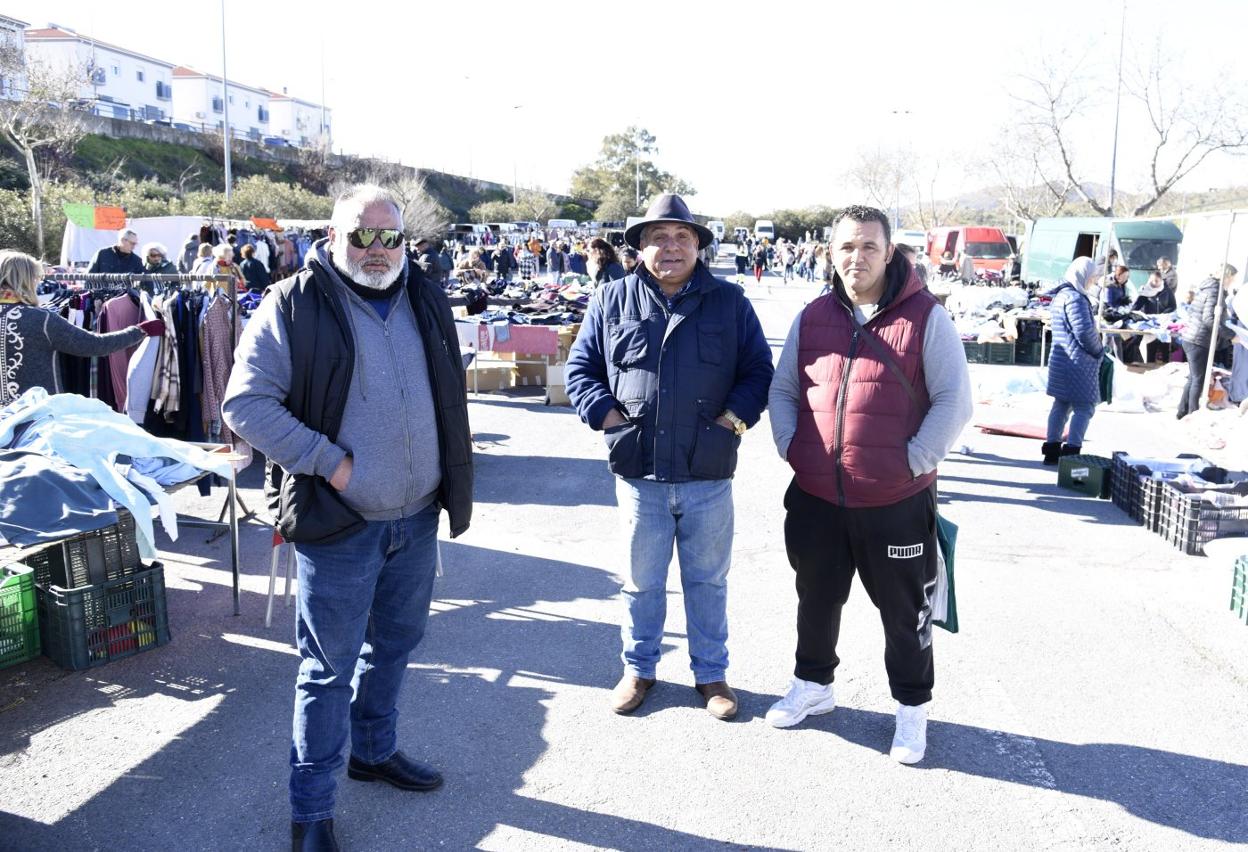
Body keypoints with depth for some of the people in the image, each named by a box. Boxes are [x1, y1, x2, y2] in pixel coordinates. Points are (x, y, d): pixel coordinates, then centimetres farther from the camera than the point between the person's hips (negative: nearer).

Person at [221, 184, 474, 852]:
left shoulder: (425, 301, 7)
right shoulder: (294, 306, -11)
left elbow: (449, 397, 17)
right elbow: (245, 403, -13)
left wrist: (454, 482, 11)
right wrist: (327, 462, -18)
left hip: (417, 519, 6)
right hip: (338, 525, -6)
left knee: (393, 646, 21)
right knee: (329, 667, 5)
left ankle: (374, 750, 44)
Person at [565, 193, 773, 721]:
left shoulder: (730, 302, 4)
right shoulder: (611, 301, 4)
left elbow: (759, 371, 6)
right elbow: (580, 369, 8)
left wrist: (734, 418, -8)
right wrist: (607, 415, -7)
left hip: (708, 476, 0)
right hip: (639, 474, 0)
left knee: (708, 581, 14)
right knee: (641, 582, 14)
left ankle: (711, 673, 31)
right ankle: (638, 668, 33)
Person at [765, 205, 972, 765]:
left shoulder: (925, 317, -6)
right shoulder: (813, 317, 6)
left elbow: (954, 401, -7)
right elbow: (783, 389, 13)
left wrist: (914, 462, -13)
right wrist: (789, 446, -1)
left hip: (897, 502, -4)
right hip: (815, 498, 4)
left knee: (903, 610, 11)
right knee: (817, 599, 19)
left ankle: (912, 707, 31)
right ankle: (813, 685, 41)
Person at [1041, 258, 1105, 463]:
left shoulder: (1059, 296, 15)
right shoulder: (1075, 298, -17)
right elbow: (1084, 331, -21)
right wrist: (1098, 350, -5)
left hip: (1061, 359, 10)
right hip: (1078, 361, -10)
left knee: (1061, 404, 14)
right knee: (1084, 407, -3)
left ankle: (1052, 450, 17)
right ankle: (1072, 450, -6)